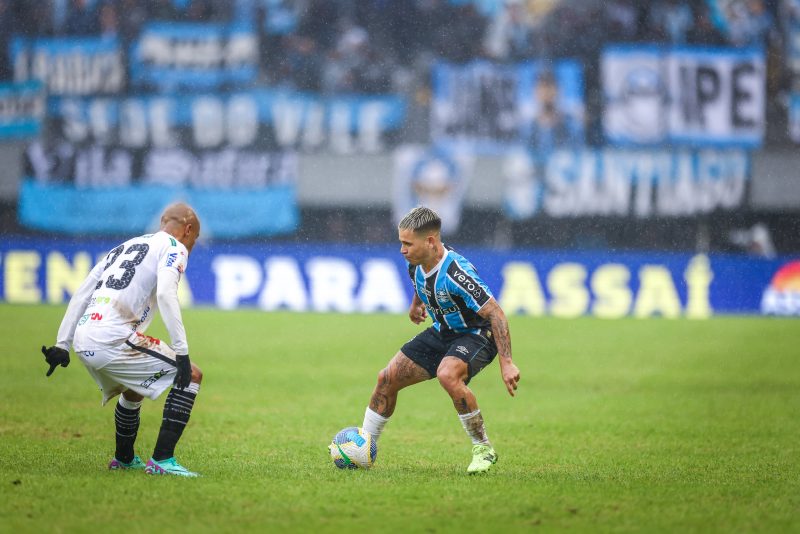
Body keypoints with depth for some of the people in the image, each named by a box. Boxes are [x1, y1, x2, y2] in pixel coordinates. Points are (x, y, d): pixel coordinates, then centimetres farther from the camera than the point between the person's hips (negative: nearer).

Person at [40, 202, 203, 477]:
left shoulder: (124, 247, 29)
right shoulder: (173, 248, 6)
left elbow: (80, 294, 24)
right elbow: (166, 294, -14)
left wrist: (62, 345, 23)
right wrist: (181, 351, -17)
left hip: (83, 342, 8)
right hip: (113, 339, -8)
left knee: (133, 391, 34)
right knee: (191, 376, -1)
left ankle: (123, 459, 47)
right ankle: (162, 460, -9)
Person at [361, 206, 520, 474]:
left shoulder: (456, 273, -32)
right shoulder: (416, 263, -8)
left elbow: (495, 313, -31)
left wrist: (506, 363, -35)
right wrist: (417, 303, 32)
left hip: (477, 334, -8)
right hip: (442, 332, 8)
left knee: (448, 375, -37)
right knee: (387, 378, 2)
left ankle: (483, 450, -21)